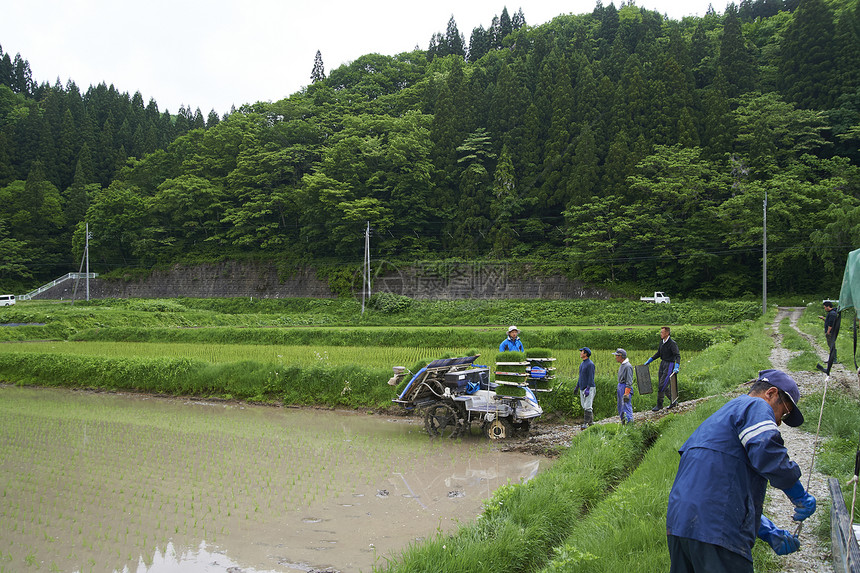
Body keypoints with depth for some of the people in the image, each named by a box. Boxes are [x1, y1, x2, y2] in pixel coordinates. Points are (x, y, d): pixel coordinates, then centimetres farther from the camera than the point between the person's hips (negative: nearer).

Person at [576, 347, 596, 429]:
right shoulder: (582, 364, 15)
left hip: (589, 388, -9)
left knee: (587, 407, -10)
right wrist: (577, 386, 22)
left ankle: (585, 423, -9)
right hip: (582, 388, 9)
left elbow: (591, 377, -18)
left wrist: (588, 389, -23)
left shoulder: (590, 364, -14)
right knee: (584, 406, 11)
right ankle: (591, 422, 20)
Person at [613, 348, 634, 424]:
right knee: (620, 409, 14)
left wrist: (626, 394, -22)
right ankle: (623, 424, 22)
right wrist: (617, 390, 21)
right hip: (620, 387, 10)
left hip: (626, 388, -10)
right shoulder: (622, 365, 14)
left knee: (627, 407, -10)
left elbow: (629, 382, -20)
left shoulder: (628, 366, -17)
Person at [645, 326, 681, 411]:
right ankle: (673, 402, 26)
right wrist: (648, 361, 19)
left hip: (669, 365, -9)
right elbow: (658, 353, 20)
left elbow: (678, 356, -22)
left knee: (662, 386, -9)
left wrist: (677, 367, -35)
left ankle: (659, 405, 3)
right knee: (661, 385, 11)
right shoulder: (662, 342, 8)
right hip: (662, 363, 9)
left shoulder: (672, 343, -16)